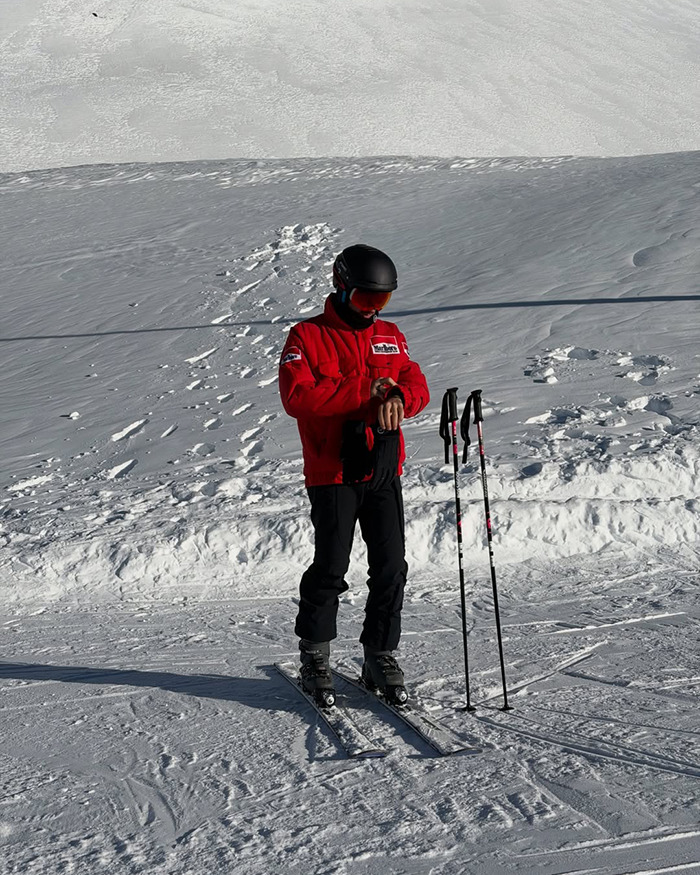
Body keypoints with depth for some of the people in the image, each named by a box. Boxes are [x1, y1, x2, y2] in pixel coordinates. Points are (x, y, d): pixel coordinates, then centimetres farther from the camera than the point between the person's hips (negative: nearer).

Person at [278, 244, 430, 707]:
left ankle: (381, 657, 14)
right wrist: (365, 390, -17)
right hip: (333, 473, -5)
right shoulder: (307, 337, -2)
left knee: (391, 568, 2)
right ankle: (315, 656, 15)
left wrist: (398, 397, -18)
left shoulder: (390, 336, 15)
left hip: (384, 470, 5)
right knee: (331, 568, -4)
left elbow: (417, 384, 6)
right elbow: (297, 397, -15)